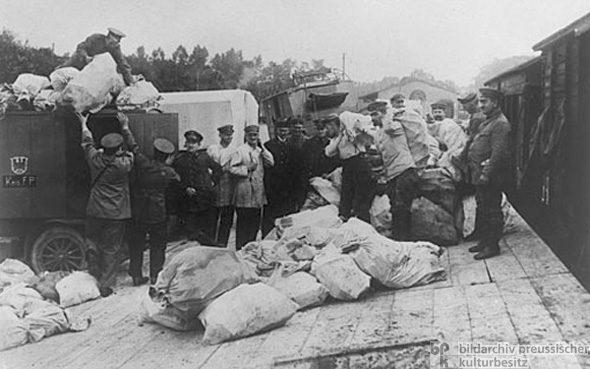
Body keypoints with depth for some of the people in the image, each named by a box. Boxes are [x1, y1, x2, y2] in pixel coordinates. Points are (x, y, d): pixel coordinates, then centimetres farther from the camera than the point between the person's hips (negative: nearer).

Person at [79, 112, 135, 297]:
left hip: (95, 211, 3)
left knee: (93, 246, 17)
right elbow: (132, 149, 7)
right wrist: (125, 127, 17)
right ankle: (106, 287, 9)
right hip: (116, 213, -3)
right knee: (111, 250, 5)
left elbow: (88, 144, 16)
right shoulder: (123, 164, -13)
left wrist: (84, 125, 33)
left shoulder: (95, 160, -5)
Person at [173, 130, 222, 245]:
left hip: (206, 196, 1)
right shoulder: (180, 159, 2)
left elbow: (217, 168, 18)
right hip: (190, 199, -1)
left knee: (208, 227, 4)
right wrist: (186, 188, -9)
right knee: (192, 228, -3)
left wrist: (213, 182, 9)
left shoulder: (204, 157, 6)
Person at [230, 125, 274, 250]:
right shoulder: (240, 150, -6)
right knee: (243, 224, -2)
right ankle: (240, 250, 5)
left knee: (255, 223, 11)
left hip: (258, 193, 6)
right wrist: (247, 168, -18)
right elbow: (232, 168, -11)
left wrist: (262, 147, -2)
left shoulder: (260, 150, 16)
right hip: (244, 194, -6)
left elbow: (271, 163, 3)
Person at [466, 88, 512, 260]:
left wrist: (485, 174, -23)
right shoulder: (487, 122, 18)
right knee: (483, 210, 16)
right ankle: (485, 241, 27)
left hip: (491, 178, -10)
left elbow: (498, 153, -21)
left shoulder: (500, 124, -14)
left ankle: (492, 246, 6)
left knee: (492, 211, -1)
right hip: (480, 176, 10)